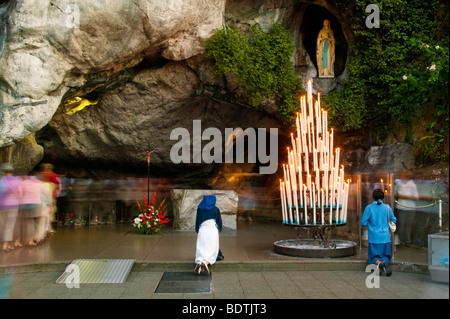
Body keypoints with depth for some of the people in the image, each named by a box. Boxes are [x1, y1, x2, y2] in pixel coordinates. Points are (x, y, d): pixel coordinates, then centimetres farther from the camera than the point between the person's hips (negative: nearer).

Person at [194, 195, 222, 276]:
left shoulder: (199, 209, 20)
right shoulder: (216, 209, 17)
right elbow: (220, 223, 20)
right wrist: (218, 230, 37)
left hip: (202, 230, 1)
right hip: (213, 229, -1)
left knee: (201, 252, -3)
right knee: (211, 253, -4)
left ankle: (199, 263, -38)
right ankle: (206, 263, -38)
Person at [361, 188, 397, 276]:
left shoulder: (369, 208, -7)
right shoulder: (387, 207, 0)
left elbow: (363, 222, -6)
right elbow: (394, 220, 8)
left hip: (374, 238, -2)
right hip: (385, 237, 2)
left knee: (374, 257, 10)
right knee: (385, 256, 13)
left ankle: (378, 263, -24)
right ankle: (385, 262, -22)